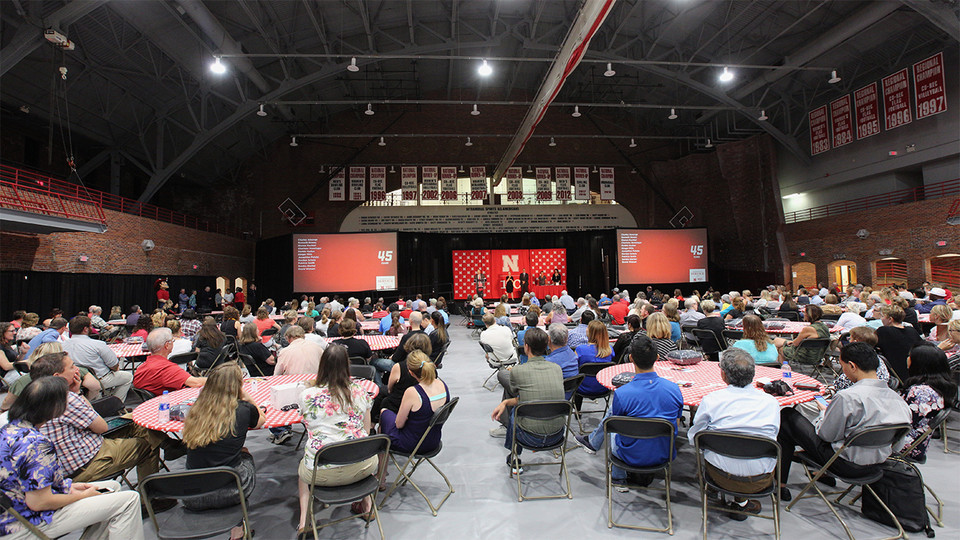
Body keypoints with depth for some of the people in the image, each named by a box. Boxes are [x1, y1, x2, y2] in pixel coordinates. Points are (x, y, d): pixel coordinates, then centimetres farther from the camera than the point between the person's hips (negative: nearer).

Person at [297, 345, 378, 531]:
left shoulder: (307, 395, -8)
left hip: (321, 473, -1)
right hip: (360, 468, 1)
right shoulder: (359, 392, -3)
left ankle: (304, 520, 23)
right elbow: (366, 432, 7)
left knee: (302, 468, 34)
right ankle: (367, 505, 39)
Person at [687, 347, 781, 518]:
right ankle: (741, 502, 23)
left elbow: (693, 438, -4)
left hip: (722, 477, -1)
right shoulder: (771, 402, -11)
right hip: (760, 481, 1)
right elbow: (774, 433, 8)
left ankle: (741, 502, 25)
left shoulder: (710, 400, -16)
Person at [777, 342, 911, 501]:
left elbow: (826, 435, -17)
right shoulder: (896, 397, -7)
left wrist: (824, 412, 3)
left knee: (787, 415, 6)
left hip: (847, 465, -7)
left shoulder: (847, 397, -28)